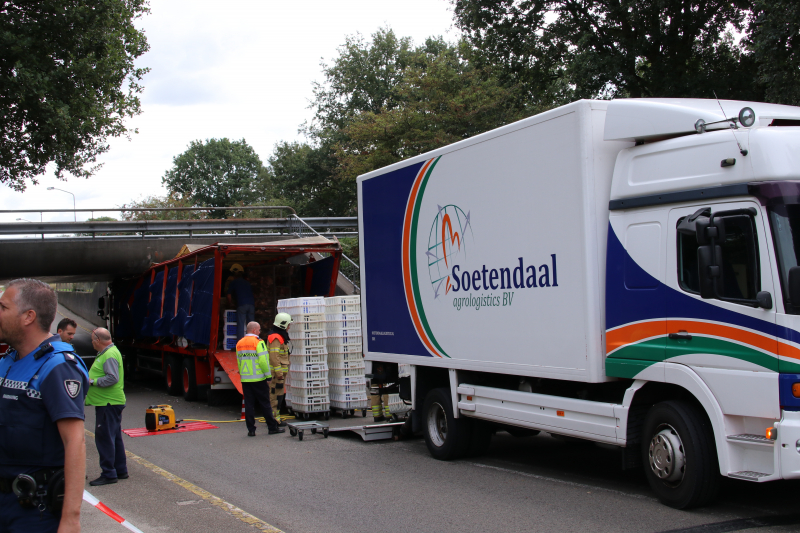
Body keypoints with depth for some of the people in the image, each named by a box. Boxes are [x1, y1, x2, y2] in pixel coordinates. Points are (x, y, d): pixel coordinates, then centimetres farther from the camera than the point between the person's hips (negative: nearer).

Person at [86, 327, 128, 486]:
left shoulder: (110, 355, -17)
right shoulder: (106, 353, 18)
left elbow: (113, 378, -27)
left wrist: (93, 381, -20)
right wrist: (91, 379, 13)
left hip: (108, 403, -11)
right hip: (112, 402, 11)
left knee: (104, 437, -7)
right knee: (115, 437, 16)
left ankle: (108, 474, -3)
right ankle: (120, 471, 23)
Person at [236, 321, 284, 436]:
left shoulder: (239, 344, 11)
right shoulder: (258, 342, -11)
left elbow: (239, 361, 15)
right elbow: (263, 361, -15)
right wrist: (269, 376, -10)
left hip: (245, 379, 5)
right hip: (258, 379, -5)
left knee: (249, 404, 6)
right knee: (265, 404, 3)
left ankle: (251, 429, 5)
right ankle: (272, 427, 9)